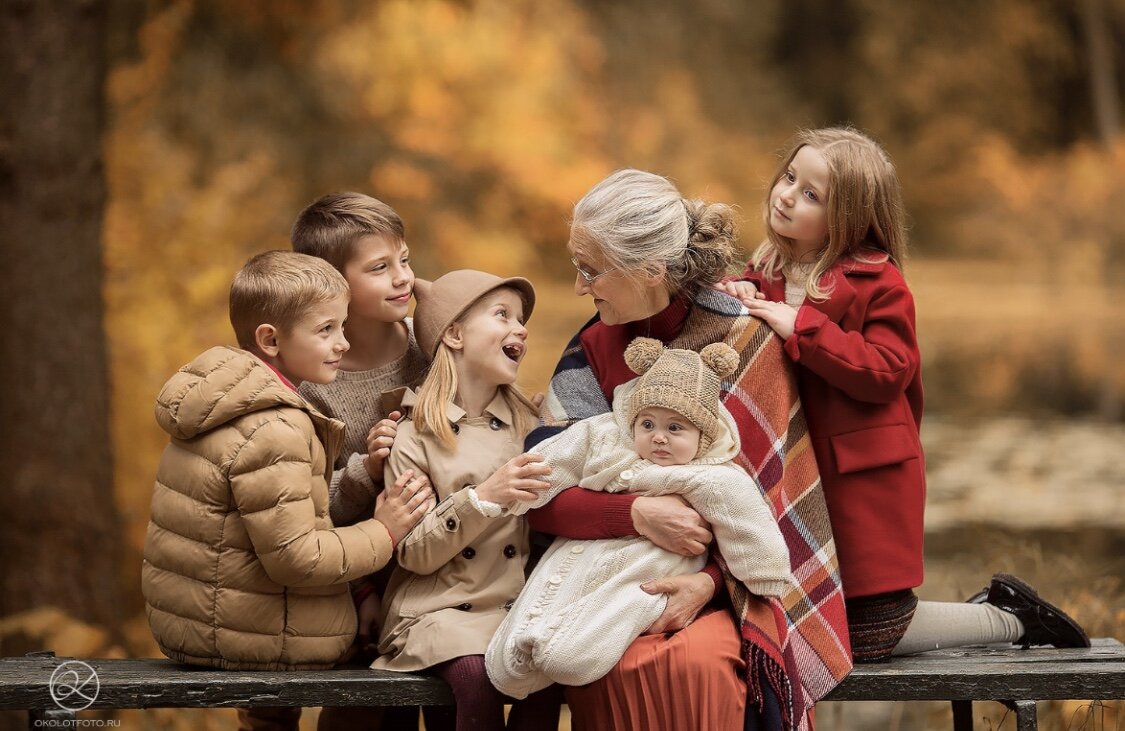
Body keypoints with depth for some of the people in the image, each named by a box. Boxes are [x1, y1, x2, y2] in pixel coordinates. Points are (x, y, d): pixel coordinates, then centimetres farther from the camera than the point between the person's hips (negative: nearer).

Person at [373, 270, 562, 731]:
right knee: (478, 674, -33)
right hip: (442, 607, -3)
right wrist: (483, 499, -18)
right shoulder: (414, 438, 0)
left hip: (517, 604, 3)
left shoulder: (528, 424, 12)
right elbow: (414, 554, -6)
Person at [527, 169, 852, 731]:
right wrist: (636, 513, -24)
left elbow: (766, 492, -6)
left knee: (700, 662, -35)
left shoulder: (746, 338, -5)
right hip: (623, 579, 2)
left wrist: (710, 580, -23)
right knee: (613, 670, -33)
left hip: (728, 578, -1)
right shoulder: (592, 350, 2)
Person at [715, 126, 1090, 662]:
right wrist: (735, 307, -2)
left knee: (866, 640, -4)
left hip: (865, 479, -7)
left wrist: (801, 328, -25)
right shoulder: (765, 273, 10)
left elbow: (886, 371, -21)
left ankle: (1010, 619, 17)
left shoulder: (878, 283, -11)